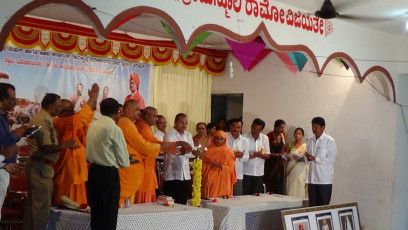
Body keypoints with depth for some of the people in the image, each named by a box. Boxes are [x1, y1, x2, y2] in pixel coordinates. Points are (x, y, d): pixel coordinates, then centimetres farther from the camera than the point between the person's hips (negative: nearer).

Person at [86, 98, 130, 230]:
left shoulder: (92, 125, 5)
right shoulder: (115, 129, -15)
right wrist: (126, 162, 10)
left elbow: (90, 150, 13)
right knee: (108, 216, 2)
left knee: (96, 211, 16)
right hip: (108, 174, -7)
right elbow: (124, 162, -11)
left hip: (93, 170, 7)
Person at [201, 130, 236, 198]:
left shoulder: (228, 152, 2)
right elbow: (202, 163, 7)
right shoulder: (208, 150, 8)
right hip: (209, 182, 2)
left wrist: (220, 166, -18)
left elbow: (230, 168, -3)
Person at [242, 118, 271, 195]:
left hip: (259, 173, 3)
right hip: (245, 173, -3)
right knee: (244, 195, -3)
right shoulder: (244, 137, -4)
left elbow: (268, 156, 6)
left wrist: (259, 155, -15)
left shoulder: (265, 138, 6)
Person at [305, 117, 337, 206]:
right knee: (312, 206, 5)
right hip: (311, 179, 5)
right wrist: (306, 158, -6)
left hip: (324, 180, -5)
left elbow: (331, 159, -11)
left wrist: (315, 158, -14)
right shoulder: (310, 141, 14)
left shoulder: (330, 141, -3)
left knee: (323, 207, -1)